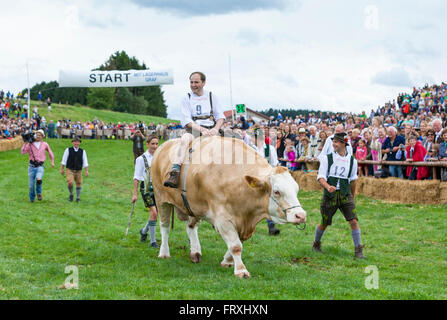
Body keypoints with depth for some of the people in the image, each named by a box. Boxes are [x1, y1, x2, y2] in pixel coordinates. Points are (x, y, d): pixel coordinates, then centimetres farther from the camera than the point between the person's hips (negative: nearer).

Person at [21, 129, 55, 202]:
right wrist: (25, 143, -9)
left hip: (40, 166, -1)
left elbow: (50, 152, 24)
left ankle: (39, 192, 0)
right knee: (31, 185, 2)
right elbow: (23, 152, -7)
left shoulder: (45, 144, 8)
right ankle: (32, 198, 28)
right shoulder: (30, 144, 5)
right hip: (32, 166, 1)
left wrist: (52, 162, 25)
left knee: (39, 179, -29)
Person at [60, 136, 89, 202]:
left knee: (78, 184, 5)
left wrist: (86, 171, -3)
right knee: (70, 183, -18)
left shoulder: (82, 151, 2)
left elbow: (85, 162, 4)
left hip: (79, 171, 2)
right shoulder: (68, 150, -2)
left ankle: (78, 197, 22)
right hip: (70, 170, -2)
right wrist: (62, 169, 5)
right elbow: (64, 161, 4)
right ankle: (71, 194, 8)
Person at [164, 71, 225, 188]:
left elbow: (220, 116, 12)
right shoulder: (186, 99, 10)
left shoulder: (211, 96, 15)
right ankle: (175, 174, -46)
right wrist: (201, 129, -14)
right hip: (194, 131, -1)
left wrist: (216, 128, -10)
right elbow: (186, 120, 1)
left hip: (211, 130, 1)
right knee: (185, 138, -35)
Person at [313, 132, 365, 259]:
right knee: (324, 223, 8)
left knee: (354, 221, -12)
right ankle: (316, 244, 36)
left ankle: (358, 250, -2)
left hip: (346, 196, 1)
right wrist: (328, 186, -27)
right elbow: (320, 177, -7)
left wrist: (353, 196, 23)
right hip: (330, 195, -1)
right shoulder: (327, 158, -2)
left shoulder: (352, 160, 4)